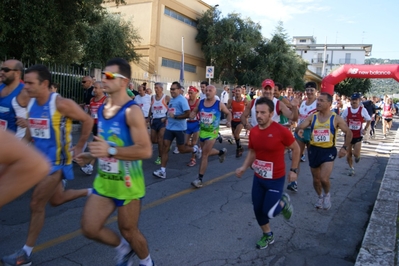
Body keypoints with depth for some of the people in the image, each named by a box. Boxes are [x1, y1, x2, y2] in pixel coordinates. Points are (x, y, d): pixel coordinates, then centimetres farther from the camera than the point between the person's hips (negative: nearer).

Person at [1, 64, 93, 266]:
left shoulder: (61, 104, -21)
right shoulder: (31, 103, 2)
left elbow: (88, 120, -12)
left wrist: (79, 147, -6)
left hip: (56, 162, -8)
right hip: (41, 159, 8)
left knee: (37, 204, -1)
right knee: (56, 200, 19)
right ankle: (90, 192, 42)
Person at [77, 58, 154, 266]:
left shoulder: (132, 111, -19)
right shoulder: (102, 109, 7)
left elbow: (145, 151, -26)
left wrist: (110, 151, -32)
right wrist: (91, 155, 5)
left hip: (127, 182, -7)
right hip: (103, 180, 7)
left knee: (128, 230, 10)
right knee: (89, 229, 9)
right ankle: (123, 247, 37)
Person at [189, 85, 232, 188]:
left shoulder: (219, 104, -8)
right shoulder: (200, 102, 0)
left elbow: (228, 113, 6)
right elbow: (194, 111, 14)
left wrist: (228, 121, -13)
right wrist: (191, 116, -9)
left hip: (212, 133, -5)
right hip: (202, 131, 5)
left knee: (204, 154, -8)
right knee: (206, 152, 20)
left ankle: (200, 178, -1)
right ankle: (221, 152, 50)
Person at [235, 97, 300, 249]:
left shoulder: (281, 131, -21)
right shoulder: (253, 131, -5)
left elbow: (295, 149, -5)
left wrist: (293, 170, -4)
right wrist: (244, 167, -3)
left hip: (276, 179, -5)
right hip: (258, 177, 5)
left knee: (269, 212, -3)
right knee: (257, 209, 12)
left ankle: (283, 202, 30)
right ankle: (268, 235, 37)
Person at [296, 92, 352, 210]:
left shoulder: (336, 118, -5)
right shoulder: (312, 117, 1)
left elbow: (349, 133, 4)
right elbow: (299, 127, -5)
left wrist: (344, 147, -7)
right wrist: (299, 130, -29)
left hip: (328, 151, -3)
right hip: (314, 150, 3)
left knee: (324, 179, -16)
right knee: (316, 179, 14)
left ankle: (327, 194, 17)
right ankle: (320, 196, 43)